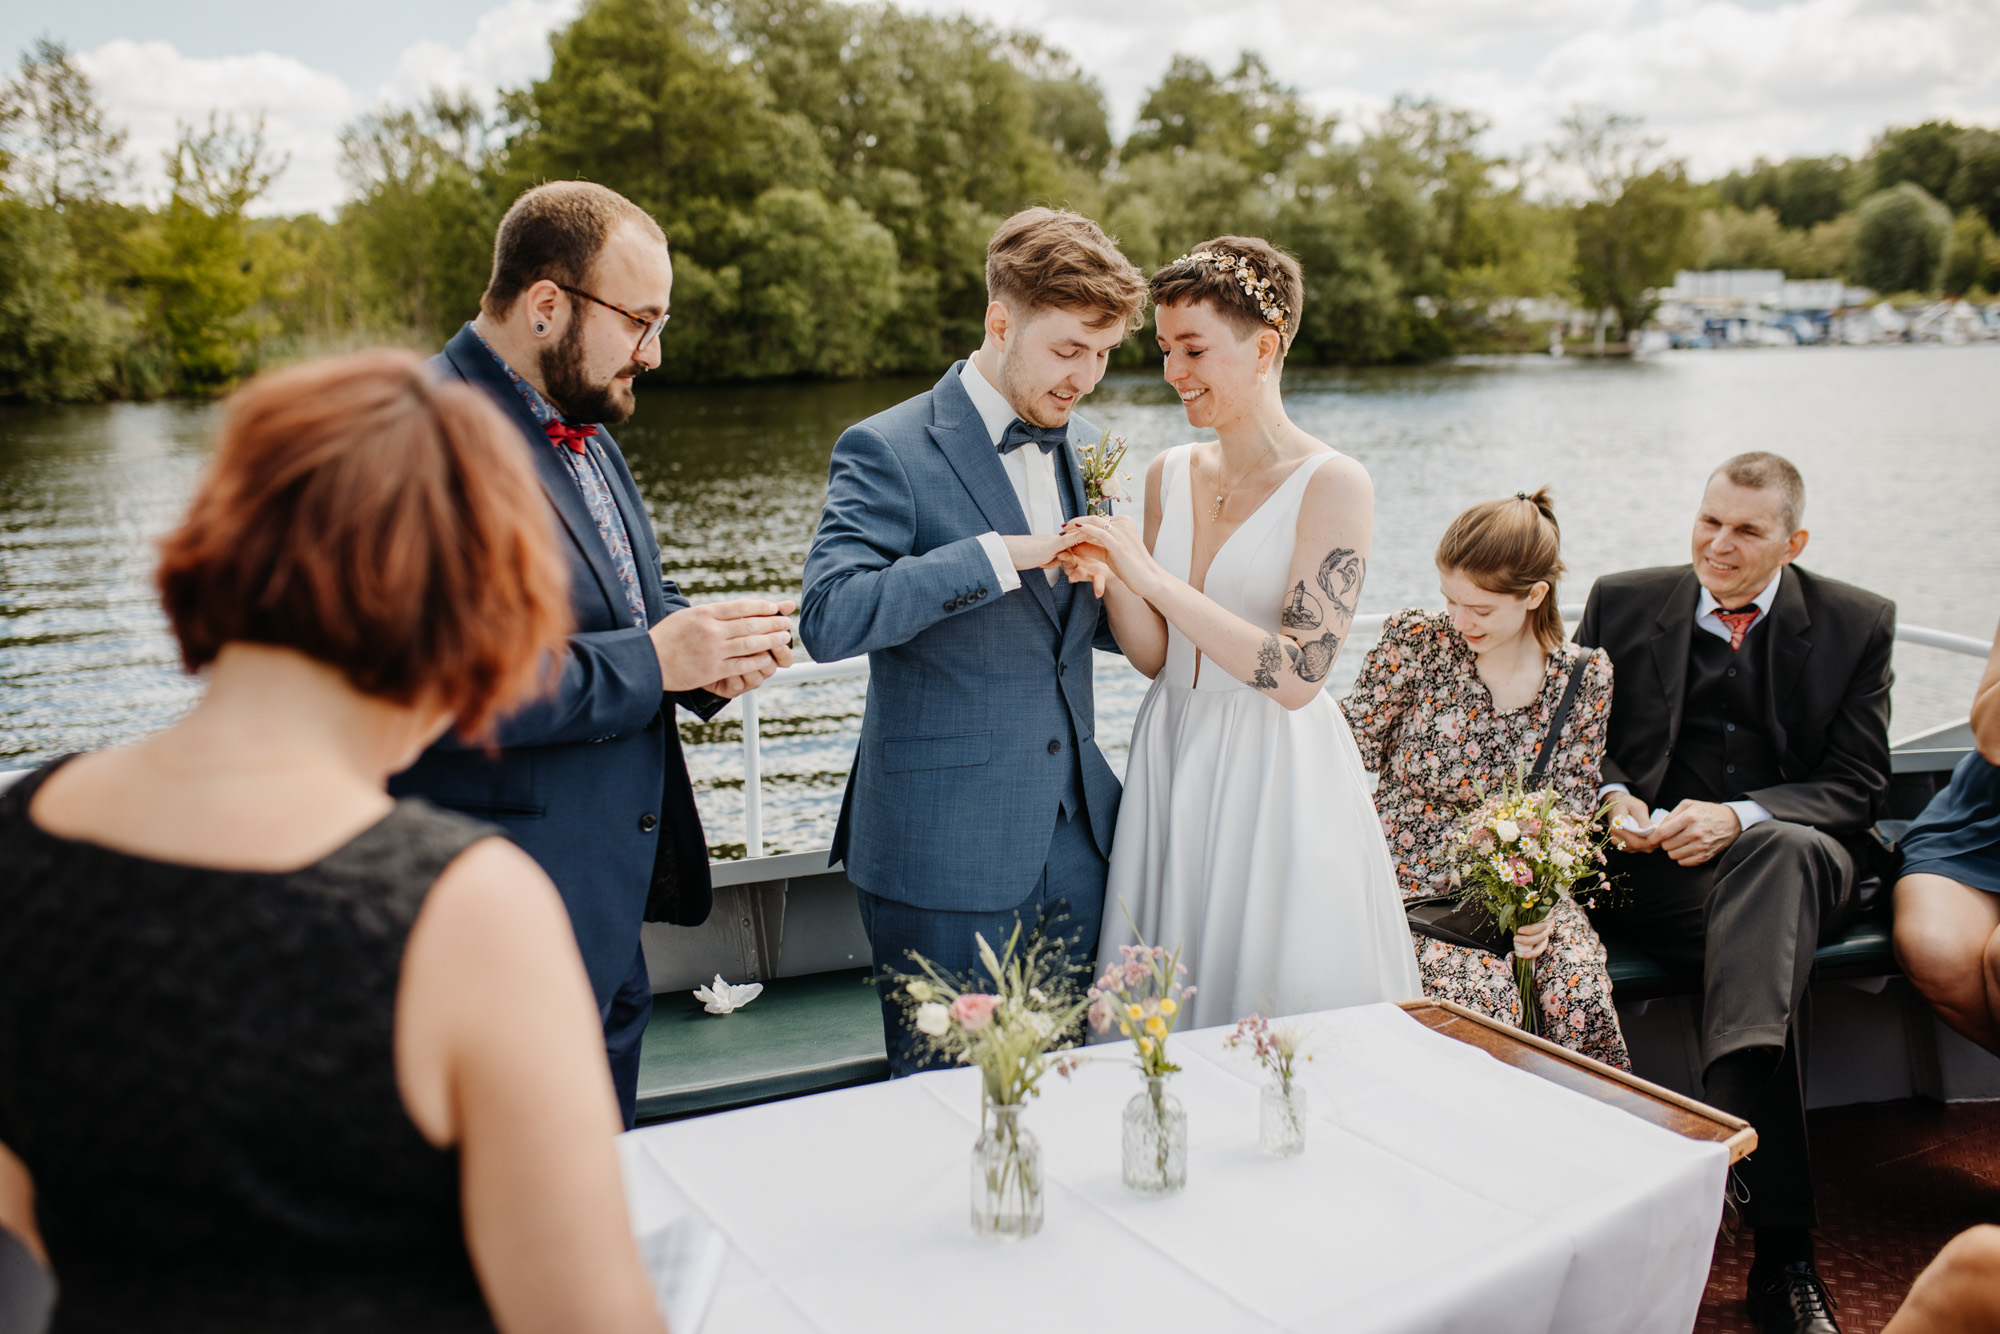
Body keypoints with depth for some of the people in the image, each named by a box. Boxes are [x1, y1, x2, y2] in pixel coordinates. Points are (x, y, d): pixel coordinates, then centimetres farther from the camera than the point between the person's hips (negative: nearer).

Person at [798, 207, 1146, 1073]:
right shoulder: (888, 451, -11)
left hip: (1074, 842, 6)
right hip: (946, 858, -6)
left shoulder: (1081, 446, 11)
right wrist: (999, 555, -27)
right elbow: (828, 618, -24)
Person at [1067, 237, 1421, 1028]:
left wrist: (1153, 578, -22)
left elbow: (1297, 675, -19)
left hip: (1276, 777, -5)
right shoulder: (1170, 475, 6)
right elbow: (1155, 657, 7)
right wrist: (1111, 577, -13)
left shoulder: (1332, 484, -12)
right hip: (1172, 763, 5)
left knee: (1282, 1010, 6)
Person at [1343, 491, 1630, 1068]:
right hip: (1418, 885, -2)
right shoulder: (1413, 643, -5)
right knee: (1485, 997, -28)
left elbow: (1571, 814, 4)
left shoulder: (1585, 677, 2)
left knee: (1581, 997, -24)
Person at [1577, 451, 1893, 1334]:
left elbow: (1858, 788, 2)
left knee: (1785, 850, -38)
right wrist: (1610, 795, -9)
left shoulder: (1855, 625, 9)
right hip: (1652, 870, 2)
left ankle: (1730, 1121, -55)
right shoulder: (1623, 603, 12)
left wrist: (1739, 818, -16)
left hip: (1793, 857, -2)